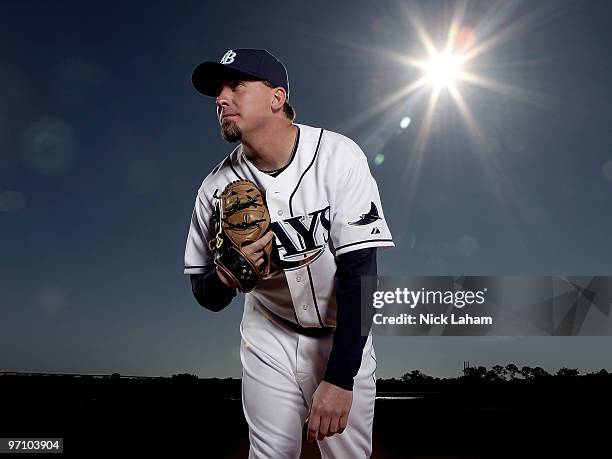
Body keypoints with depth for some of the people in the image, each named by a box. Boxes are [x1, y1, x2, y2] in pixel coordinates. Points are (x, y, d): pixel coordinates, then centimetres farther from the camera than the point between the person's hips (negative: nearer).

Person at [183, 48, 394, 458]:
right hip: (270, 336, 2)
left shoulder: (338, 156, -19)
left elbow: (359, 271, -23)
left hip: (344, 336, -1)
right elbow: (206, 296, -2)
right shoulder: (217, 187, -11)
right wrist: (225, 275, -27)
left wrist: (340, 379, -27)